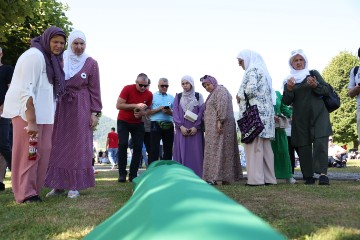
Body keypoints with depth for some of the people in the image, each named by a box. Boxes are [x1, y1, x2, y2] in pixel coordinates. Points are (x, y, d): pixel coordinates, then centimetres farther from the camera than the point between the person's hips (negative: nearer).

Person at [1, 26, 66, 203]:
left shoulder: (51, 58, 15)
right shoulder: (35, 55, -14)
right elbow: (26, 90, -21)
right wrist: (31, 121, -25)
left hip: (42, 112, 9)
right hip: (27, 111, -9)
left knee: (43, 151, 8)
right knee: (28, 152, -4)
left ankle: (33, 190, 18)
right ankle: (25, 194, 5)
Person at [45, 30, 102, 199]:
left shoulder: (91, 63, 1)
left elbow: (94, 90, -1)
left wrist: (94, 113, -6)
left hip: (81, 108, -3)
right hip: (60, 106, 3)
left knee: (77, 146, -1)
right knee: (58, 145, 3)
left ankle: (74, 186, 4)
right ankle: (59, 185, 11)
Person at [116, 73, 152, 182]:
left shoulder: (149, 94, -6)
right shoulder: (127, 89, -17)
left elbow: (148, 110, 6)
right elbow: (118, 105, -21)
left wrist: (142, 113, -18)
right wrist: (136, 105, -28)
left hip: (138, 123, 3)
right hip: (123, 122, -3)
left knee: (138, 147, -5)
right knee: (123, 145, -14)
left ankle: (133, 174, 0)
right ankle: (122, 174, -8)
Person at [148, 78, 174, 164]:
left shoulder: (171, 97, 15)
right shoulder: (152, 96, 6)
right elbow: (148, 112, -1)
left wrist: (169, 112, -10)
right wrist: (159, 109, -14)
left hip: (169, 125, 4)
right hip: (156, 125, -4)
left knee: (168, 149, 6)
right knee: (154, 149, -7)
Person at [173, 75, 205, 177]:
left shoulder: (198, 96, 8)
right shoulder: (178, 97, 12)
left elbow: (201, 112, 1)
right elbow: (175, 112, 4)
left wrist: (196, 127, -11)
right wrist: (181, 126, -10)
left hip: (195, 129, -1)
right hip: (181, 129, 1)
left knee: (195, 152, -4)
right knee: (181, 152, -2)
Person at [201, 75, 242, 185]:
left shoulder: (220, 90, -5)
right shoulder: (213, 93, 25)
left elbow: (222, 105, -18)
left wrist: (220, 121, -25)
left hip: (220, 125, -10)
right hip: (213, 127, 10)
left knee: (219, 149, -12)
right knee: (216, 150, 6)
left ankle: (220, 178, -13)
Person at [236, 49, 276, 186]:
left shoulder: (252, 70, -5)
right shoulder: (262, 71, 23)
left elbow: (251, 89, -20)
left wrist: (240, 97, -2)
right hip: (265, 112, 9)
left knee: (254, 145, -9)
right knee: (265, 146, 7)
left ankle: (256, 178, -10)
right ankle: (268, 178, 8)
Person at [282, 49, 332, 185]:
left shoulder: (314, 74, 10)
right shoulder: (289, 80, 13)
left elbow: (327, 90, 6)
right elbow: (286, 102, 5)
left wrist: (316, 85, -14)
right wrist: (289, 89, -14)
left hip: (318, 115, -1)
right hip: (300, 119, 2)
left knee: (320, 143, -17)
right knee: (303, 147, -2)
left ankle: (323, 173, -23)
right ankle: (308, 177, 4)